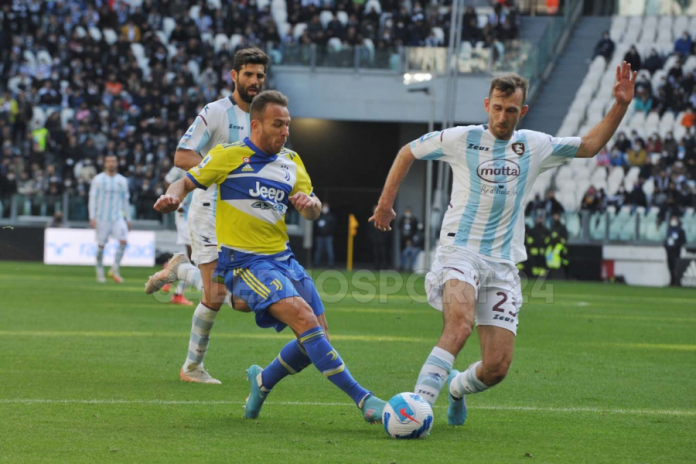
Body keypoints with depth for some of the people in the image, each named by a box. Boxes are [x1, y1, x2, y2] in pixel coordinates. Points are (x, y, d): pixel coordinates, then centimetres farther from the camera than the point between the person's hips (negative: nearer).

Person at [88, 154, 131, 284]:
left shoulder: (122, 180, 9)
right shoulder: (98, 179, 1)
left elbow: (125, 200, 14)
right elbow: (92, 198, -1)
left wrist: (128, 219, 13)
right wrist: (92, 218, -9)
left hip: (118, 217, 2)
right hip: (102, 218, -2)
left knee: (123, 241, -16)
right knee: (101, 245, 0)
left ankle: (115, 270, -6)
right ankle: (100, 273, 13)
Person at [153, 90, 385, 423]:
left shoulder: (291, 162, 13)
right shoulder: (228, 156, -2)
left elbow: (312, 213, 7)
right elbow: (186, 182, 3)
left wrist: (311, 203, -18)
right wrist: (173, 197, -20)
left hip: (282, 258, 7)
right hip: (245, 262, -7)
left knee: (317, 338, 2)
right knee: (304, 318, -24)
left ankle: (263, 381, 29)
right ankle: (362, 398, -27)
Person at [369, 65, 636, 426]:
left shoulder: (535, 146, 8)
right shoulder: (460, 139, 0)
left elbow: (589, 145, 18)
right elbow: (408, 153, 15)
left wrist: (620, 105, 6)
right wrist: (386, 202, 18)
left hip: (503, 264, 4)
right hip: (459, 251, -4)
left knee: (497, 367, -4)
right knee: (460, 323, -35)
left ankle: (457, 387, 30)